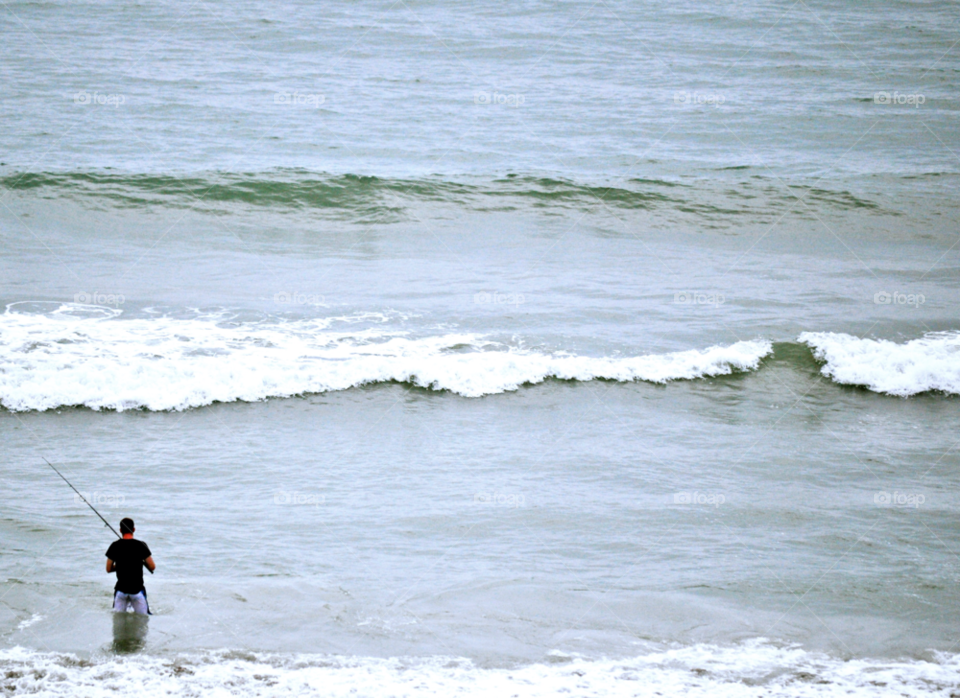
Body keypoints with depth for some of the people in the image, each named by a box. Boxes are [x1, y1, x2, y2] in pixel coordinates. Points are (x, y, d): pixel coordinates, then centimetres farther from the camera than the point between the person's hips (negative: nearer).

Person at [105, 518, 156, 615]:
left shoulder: (115, 546, -2)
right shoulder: (141, 545, -7)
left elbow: (108, 569, 5)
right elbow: (152, 567, -4)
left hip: (121, 588, 2)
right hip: (137, 589, -2)